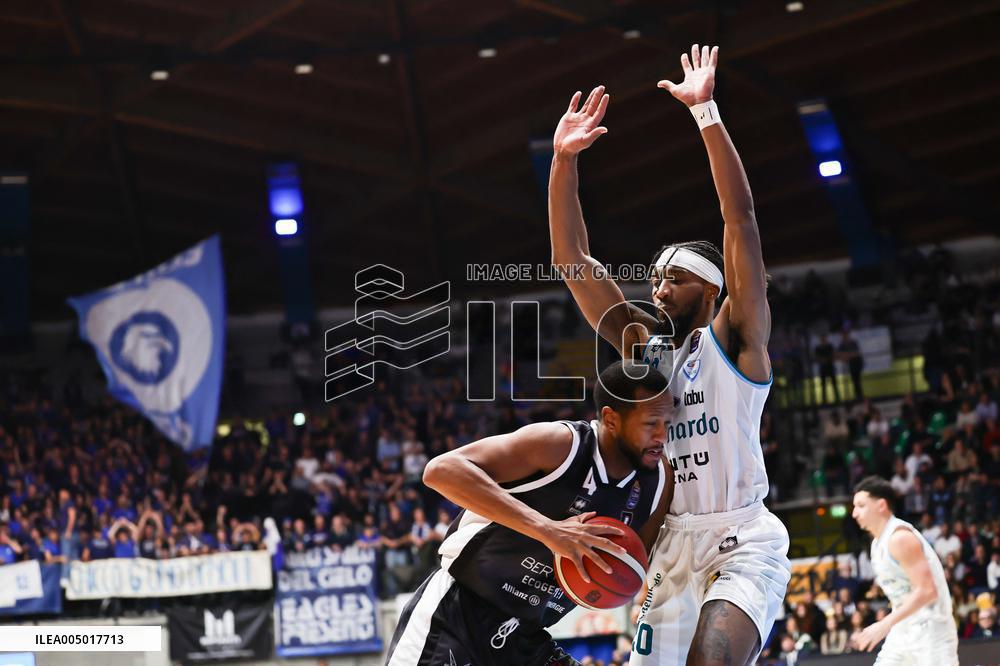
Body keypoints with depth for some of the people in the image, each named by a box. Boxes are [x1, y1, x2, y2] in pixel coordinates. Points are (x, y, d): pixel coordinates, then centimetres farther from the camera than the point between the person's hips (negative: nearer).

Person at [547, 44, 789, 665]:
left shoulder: (734, 339, -2)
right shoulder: (641, 344, 12)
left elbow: (741, 217, -11)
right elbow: (572, 262, 7)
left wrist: (706, 112, -16)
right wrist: (564, 161, -2)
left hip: (743, 542, -6)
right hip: (671, 548, 6)